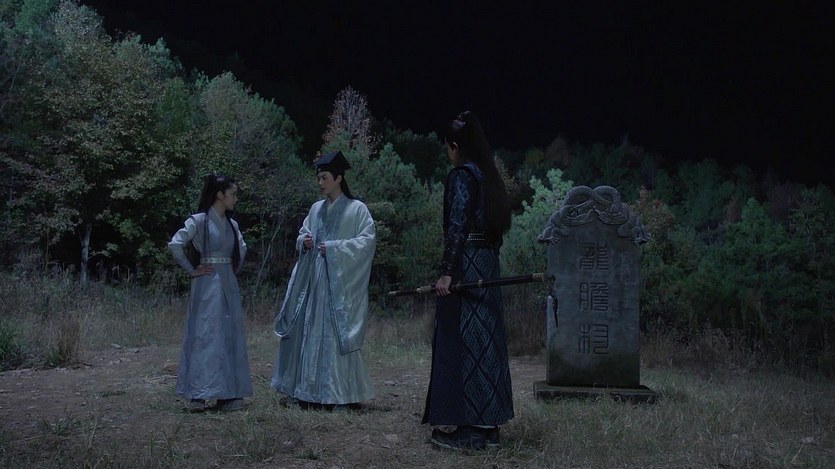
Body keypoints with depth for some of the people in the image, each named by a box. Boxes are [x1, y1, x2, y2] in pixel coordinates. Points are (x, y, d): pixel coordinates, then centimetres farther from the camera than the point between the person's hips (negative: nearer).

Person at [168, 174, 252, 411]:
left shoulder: (231, 224, 12)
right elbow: (175, 245, -16)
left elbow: (242, 248, 29)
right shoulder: (198, 220, -9)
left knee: (231, 337, 7)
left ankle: (228, 394, 14)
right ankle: (200, 394, -2)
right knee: (206, 336, -7)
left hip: (228, 285, 7)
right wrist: (192, 270, -11)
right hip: (208, 285, -7)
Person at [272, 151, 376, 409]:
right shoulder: (316, 209, 14)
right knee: (309, 332, 5)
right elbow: (302, 235, 21)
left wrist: (334, 248, -15)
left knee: (336, 334, -7)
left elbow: (368, 239, -11)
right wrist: (303, 241, -3)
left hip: (340, 284, -6)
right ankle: (311, 393, 12)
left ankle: (345, 394, 1)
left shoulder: (356, 209, -3)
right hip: (314, 281, 6)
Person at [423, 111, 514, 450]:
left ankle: (469, 430, -2)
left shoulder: (461, 176, -10)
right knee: (485, 341, 10)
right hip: (488, 266, 9)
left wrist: (446, 272, -21)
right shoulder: (489, 176, 15)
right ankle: (488, 427, 16)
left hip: (466, 265, -9)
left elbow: (457, 226, -18)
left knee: (461, 342, -4)